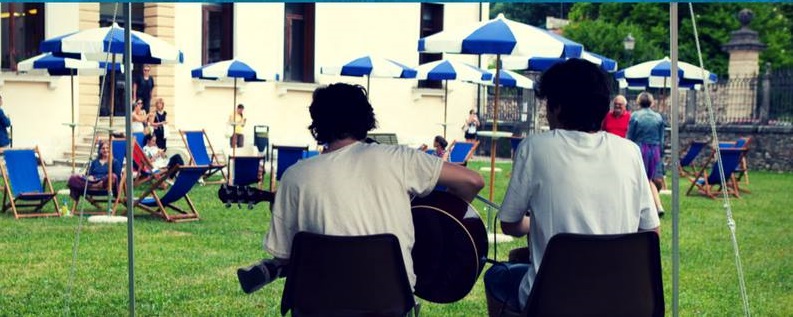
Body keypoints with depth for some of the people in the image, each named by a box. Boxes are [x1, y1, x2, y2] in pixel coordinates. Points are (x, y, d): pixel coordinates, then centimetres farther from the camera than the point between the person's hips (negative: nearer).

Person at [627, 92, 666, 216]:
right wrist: (659, 153, 20)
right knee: (650, 180, 16)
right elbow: (661, 139, 9)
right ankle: (659, 206, 1)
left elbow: (630, 137, -2)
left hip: (640, 149, -4)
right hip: (655, 150, 4)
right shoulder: (658, 117, 4)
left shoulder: (635, 116, -6)